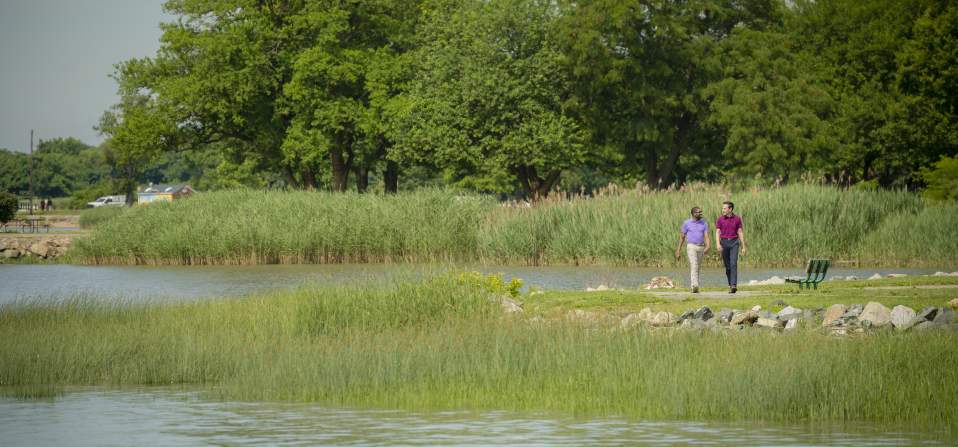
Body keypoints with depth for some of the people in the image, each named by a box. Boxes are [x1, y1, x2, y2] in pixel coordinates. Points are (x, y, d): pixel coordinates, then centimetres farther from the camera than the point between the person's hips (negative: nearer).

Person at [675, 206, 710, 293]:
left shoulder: (704, 224, 6)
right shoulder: (687, 223, 0)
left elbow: (706, 237, -4)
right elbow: (682, 237, 6)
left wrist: (708, 247, -25)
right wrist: (678, 251, 5)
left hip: (701, 248, 4)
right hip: (691, 247, -4)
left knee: (697, 268, 12)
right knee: (694, 266, -22)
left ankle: (693, 287, 25)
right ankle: (695, 286, -35)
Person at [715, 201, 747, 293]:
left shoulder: (737, 219, 1)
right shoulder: (720, 219, 1)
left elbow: (740, 233, 3)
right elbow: (717, 233, -4)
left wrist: (743, 247, 2)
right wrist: (718, 244, -21)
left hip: (734, 243, -1)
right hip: (724, 243, 1)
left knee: (733, 264, -17)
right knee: (727, 266, 6)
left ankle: (734, 286, -25)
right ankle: (730, 285, 21)